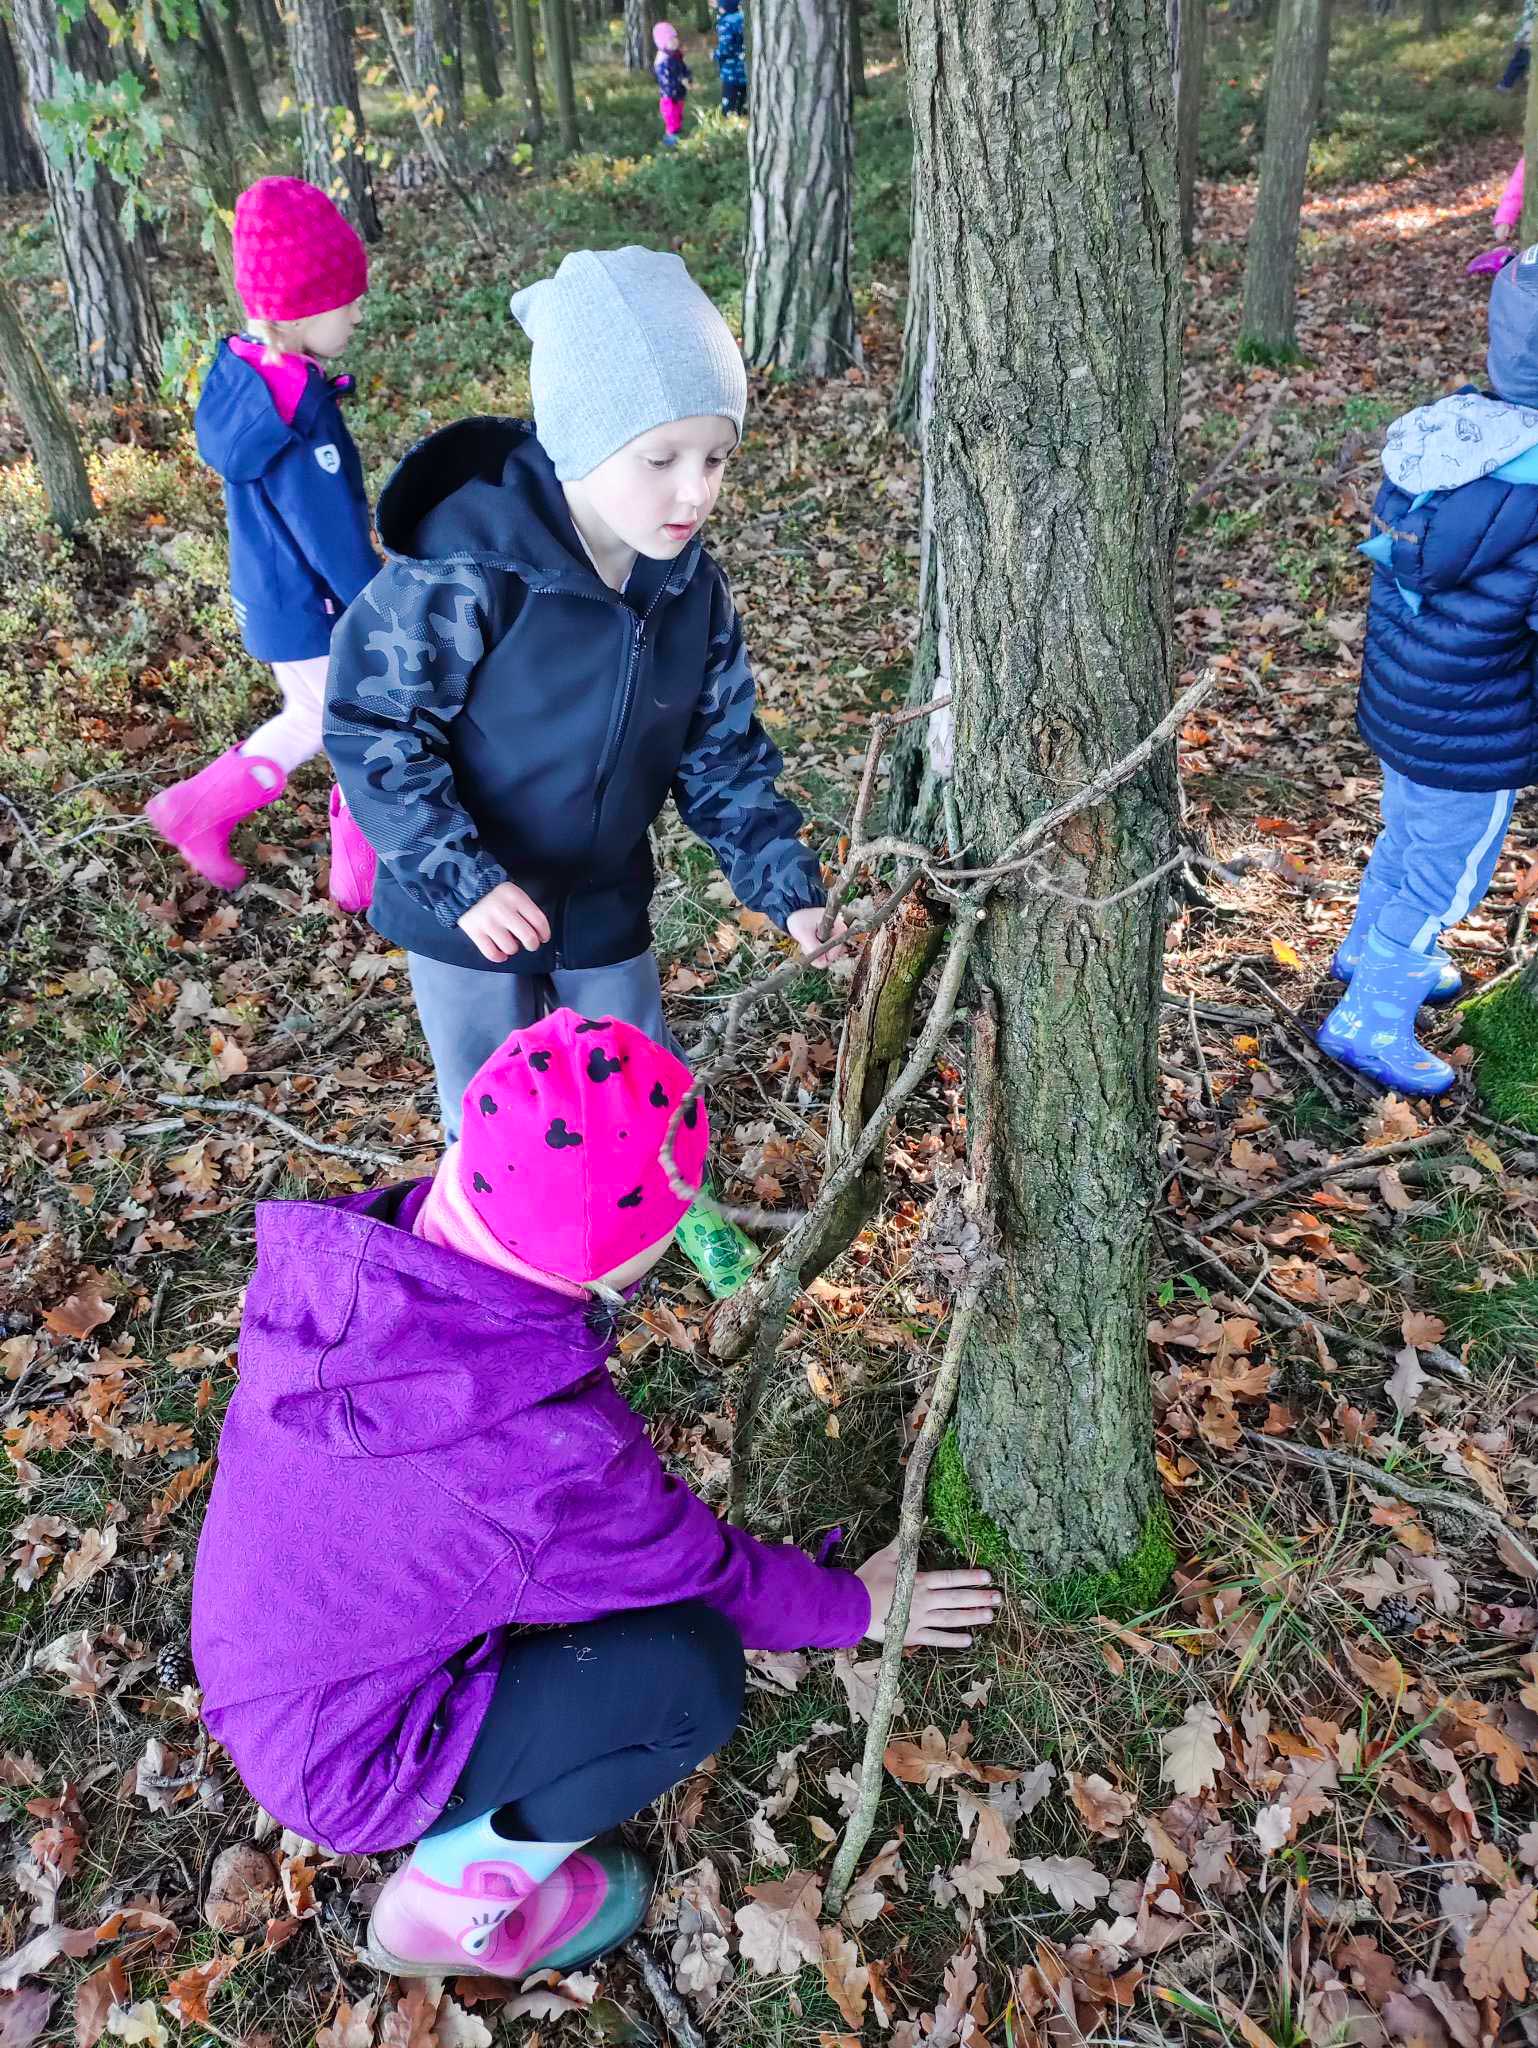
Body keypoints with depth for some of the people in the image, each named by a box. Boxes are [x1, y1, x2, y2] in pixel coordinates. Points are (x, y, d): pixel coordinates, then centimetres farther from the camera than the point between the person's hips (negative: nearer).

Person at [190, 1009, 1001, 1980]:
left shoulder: (339, 1255, -21)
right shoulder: (556, 1445, -36)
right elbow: (709, 1577, -14)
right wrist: (854, 1607, 3)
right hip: (346, 1760, -7)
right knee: (696, 1668, -14)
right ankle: (451, 1902, 6)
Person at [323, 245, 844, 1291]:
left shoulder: (693, 592, -9)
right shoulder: (465, 570, -28)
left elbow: (723, 752, 1)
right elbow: (370, 724, -21)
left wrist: (785, 881, -6)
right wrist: (459, 879, -28)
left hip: (605, 901, 4)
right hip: (470, 912, -4)